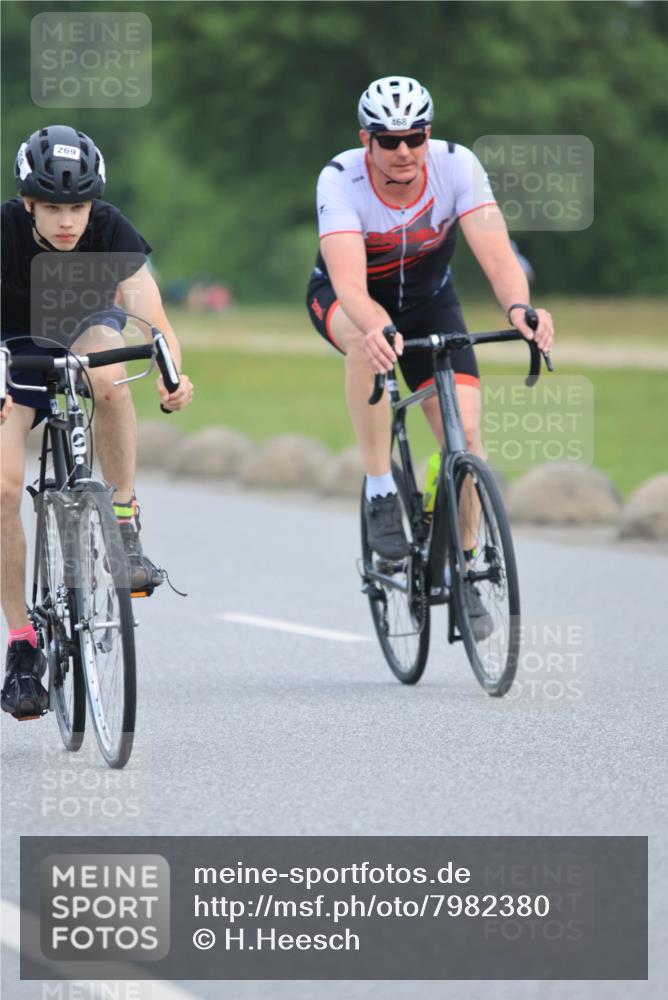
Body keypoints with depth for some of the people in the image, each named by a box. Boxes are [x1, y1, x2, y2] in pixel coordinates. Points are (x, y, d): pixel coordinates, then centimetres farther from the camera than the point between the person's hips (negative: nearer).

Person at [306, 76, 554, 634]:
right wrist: (378, 328, -64)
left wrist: (518, 307, -58)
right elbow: (349, 283, -43)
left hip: (428, 299, 2)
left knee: (465, 433, -14)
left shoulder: (456, 166, -26)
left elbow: (496, 253, -36)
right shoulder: (340, 180, -31)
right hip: (347, 300, -2)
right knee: (368, 339, -39)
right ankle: (381, 491, -25)